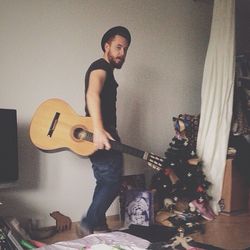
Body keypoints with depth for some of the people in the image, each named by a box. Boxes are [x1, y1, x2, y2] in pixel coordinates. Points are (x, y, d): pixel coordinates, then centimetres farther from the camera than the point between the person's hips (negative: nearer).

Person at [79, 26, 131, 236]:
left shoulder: (107, 71, 21)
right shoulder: (101, 67, -13)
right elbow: (92, 94, -33)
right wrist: (98, 130, -46)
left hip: (103, 134, 10)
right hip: (101, 136, -10)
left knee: (105, 182, 14)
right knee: (112, 182, -8)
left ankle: (99, 226, 23)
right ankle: (89, 225, -2)